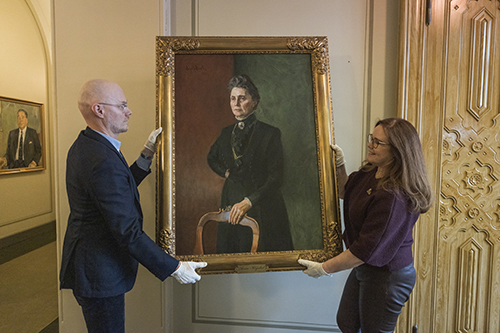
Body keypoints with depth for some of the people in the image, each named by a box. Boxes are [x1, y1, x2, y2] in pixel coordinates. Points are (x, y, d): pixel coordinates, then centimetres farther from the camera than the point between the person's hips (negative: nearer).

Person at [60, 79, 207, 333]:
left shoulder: (83, 146, 4)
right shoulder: (104, 160, -28)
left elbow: (119, 189, 11)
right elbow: (128, 232, -28)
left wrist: (147, 155, 4)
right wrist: (175, 267, -19)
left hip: (85, 262, 10)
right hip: (100, 274, -10)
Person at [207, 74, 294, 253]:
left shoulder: (270, 133, -6)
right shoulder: (227, 133, 10)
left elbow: (276, 178, -11)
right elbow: (212, 158, 30)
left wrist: (249, 202, -22)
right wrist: (225, 172, 11)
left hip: (262, 210, -4)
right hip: (231, 207, 4)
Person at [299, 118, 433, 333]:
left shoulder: (393, 196, -32)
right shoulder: (370, 172, -4)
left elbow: (366, 250, -28)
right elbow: (345, 193, 17)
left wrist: (324, 269, -18)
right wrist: (339, 166, 0)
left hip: (387, 276, -9)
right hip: (365, 267, 9)